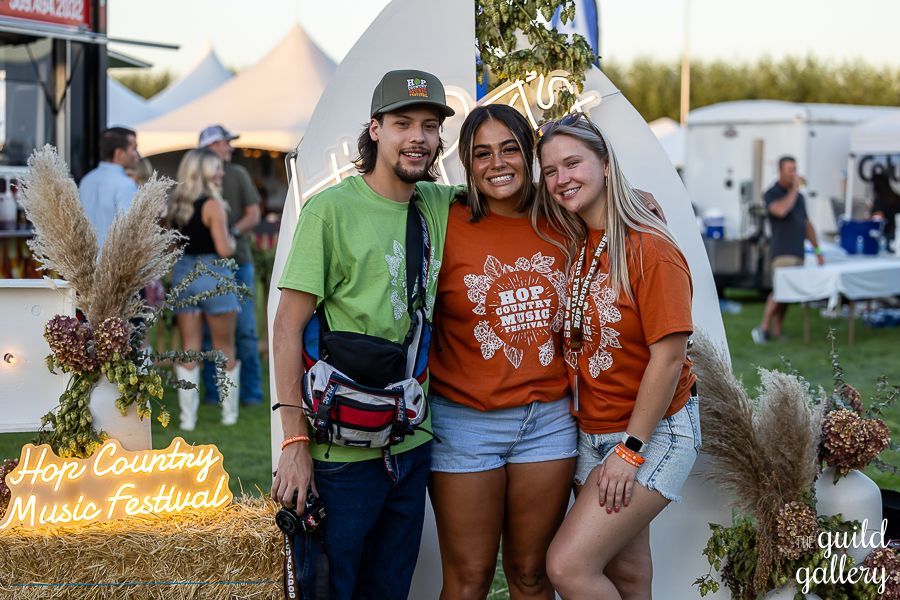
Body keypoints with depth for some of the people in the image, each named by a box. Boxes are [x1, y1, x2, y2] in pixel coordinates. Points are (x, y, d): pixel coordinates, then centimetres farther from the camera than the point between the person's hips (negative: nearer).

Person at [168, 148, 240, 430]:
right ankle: (229, 412, 15)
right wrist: (232, 240, 3)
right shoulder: (212, 205, -13)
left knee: (189, 349, 6)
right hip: (212, 274, -5)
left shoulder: (175, 204, 7)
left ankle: (188, 416, 4)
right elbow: (224, 249, -17)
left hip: (182, 274, 6)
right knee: (225, 349, 8)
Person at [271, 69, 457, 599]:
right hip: (341, 453, -6)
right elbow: (288, 326, -11)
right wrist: (295, 441, -15)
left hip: (412, 449, 6)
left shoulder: (441, 205, 5)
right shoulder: (332, 209, -10)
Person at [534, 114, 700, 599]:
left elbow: (668, 357, -18)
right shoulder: (573, 247, 5)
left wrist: (631, 449, -17)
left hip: (652, 433, -7)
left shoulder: (651, 249, -16)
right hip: (592, 432, 7)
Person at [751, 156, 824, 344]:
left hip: (798, 254, 7)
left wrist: (817, 250, 20)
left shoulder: (799, 197, 21)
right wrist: (794, 189, -13)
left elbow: (807, 224, 25)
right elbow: (780, 210, -24)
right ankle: (763, 328, -14)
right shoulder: (771, 194, -2)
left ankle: (776, 333, 3)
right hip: (782, 252, -7)